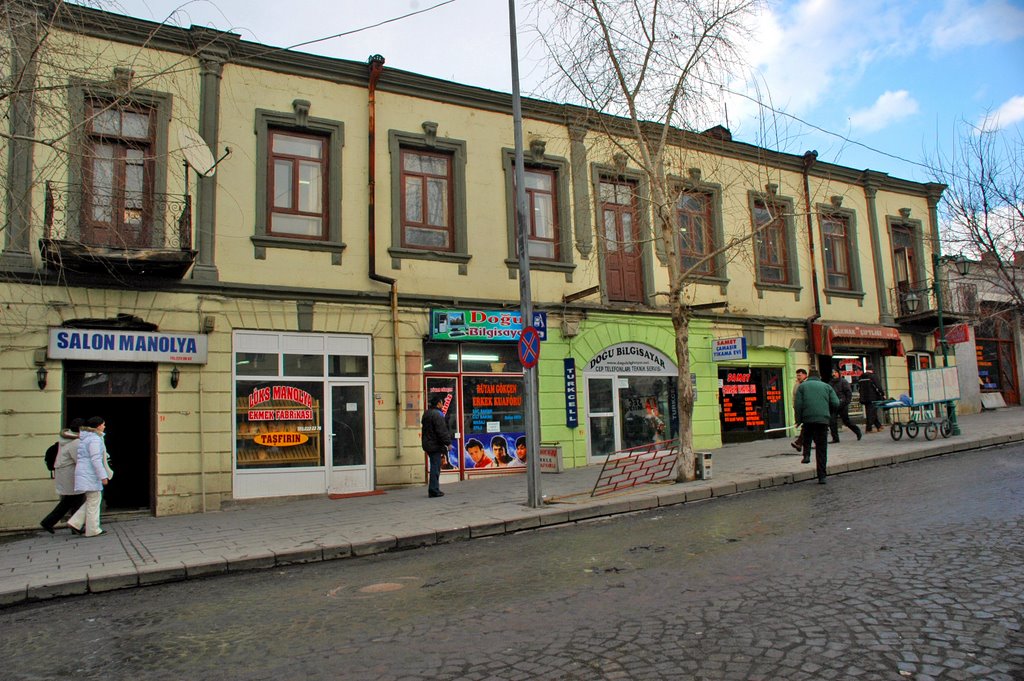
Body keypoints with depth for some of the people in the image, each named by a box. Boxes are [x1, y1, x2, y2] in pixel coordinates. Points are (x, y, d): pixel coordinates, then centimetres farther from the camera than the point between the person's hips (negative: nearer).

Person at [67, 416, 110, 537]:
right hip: (90, 474, -10)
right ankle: (93, 530, 4)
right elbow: (96, 459, -21)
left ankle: (75, 523, 13)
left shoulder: (85, 438, 16)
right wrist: (103, 476, -20)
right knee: (94, 501, -2)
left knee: (91, 501, 17)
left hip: (84, 472, 10)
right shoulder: (94, 439, -16)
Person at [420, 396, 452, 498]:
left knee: (434, 467, 15)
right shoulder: (437, 414, -17)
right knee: (435, 467, -5)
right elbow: (442, 431, -20)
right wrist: (448, 442, -13)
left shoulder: (426, 413, 14)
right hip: (435, 445, -9)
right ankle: (434, 490, -4)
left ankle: (433, 489, 18)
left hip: (427, 444, 9)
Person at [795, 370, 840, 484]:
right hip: (823, 419, 1)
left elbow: (798, 404, 0)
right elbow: (836, 403, 5)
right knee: (822, 449, 6)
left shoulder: (802, 386, 12)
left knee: (807, 438, 27)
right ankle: (821, 477, 6)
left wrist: (799, 419, 6)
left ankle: (806, 455, -1)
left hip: (808, 419, -1)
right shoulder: (826, 386, 16)